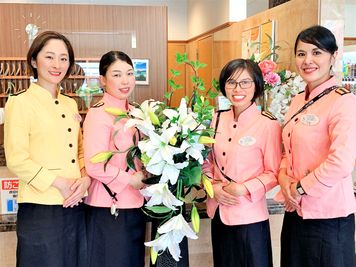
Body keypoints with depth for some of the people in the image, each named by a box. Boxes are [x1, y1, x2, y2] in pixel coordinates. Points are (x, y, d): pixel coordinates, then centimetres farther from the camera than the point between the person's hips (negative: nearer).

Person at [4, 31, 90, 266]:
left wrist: (85, 178, -4)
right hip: (41, 210, -6)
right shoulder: (20, 102, -6)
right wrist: (59, 183, -16)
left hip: (76, 206, 6)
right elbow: (16, 160, -12)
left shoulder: (70, 104, 13)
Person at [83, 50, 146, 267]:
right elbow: (94, 166, -23)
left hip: (135, 205, 8)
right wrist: (131, 179, -14)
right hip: (110, 208, -8)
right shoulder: (99, 114, -16)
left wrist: (145, 177, 4)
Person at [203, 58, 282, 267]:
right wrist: (213, 186, -6)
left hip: (249, 217, -5)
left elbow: (273, 173, -9)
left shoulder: (268, 124, -13)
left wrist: (244, 189, -20)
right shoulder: (218, 119, 3)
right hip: (219, 212, 5)